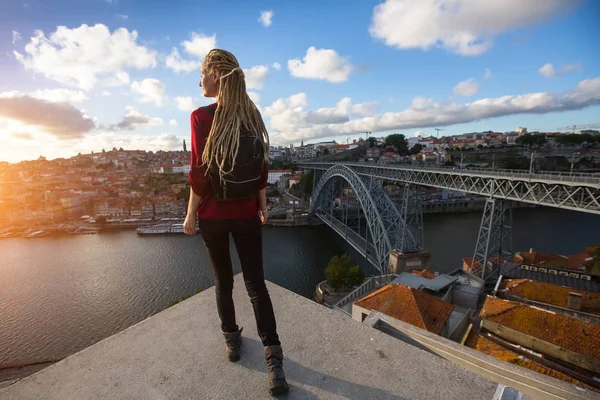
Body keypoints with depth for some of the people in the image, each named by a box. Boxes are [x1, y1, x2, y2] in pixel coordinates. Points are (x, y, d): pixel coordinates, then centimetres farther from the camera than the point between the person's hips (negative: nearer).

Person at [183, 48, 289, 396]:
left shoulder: (201, 116, -10)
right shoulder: (252, 115, 1)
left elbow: (200, 172, -13)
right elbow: (263, 168, 2)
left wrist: (191, 214, -2)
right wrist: (262, 206, 11)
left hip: (213, 215, -2)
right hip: (247, 214, 3)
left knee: (223, 280, 18)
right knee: (256, 283, 8)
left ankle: (232, 338, 37)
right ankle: (274, 357, 9)